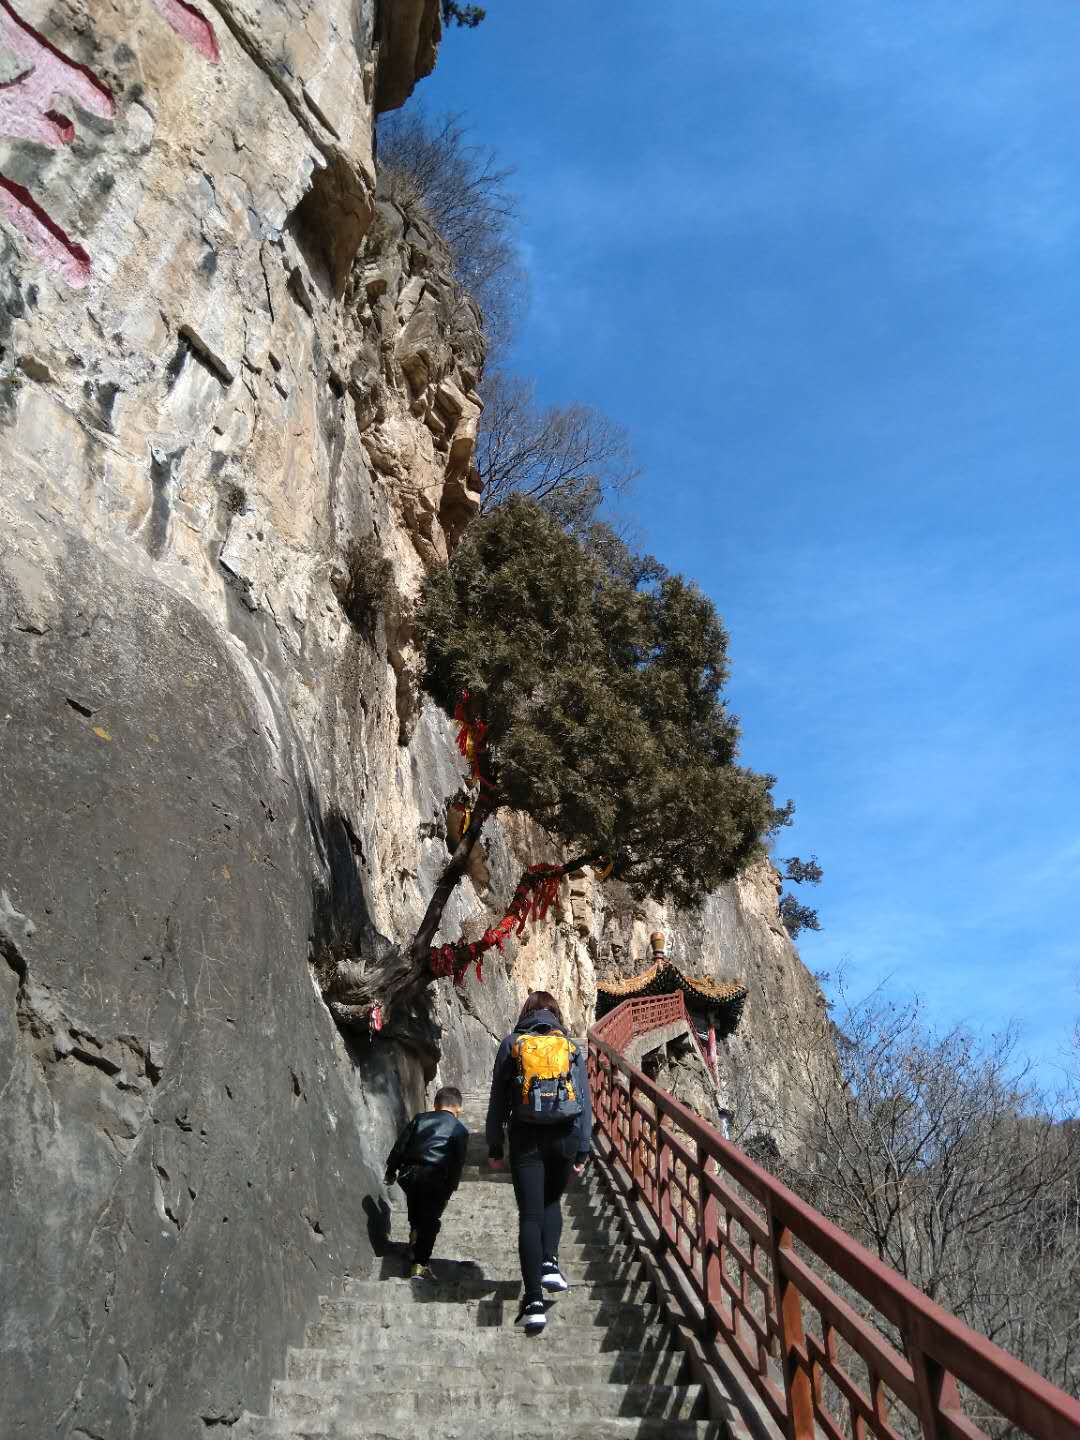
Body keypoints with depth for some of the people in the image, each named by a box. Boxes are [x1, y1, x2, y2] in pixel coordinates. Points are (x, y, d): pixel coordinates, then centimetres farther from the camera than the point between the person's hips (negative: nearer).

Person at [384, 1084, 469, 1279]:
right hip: (435, 1177, -3)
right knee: (430, 1221, 7)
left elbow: (400, 1145, 14)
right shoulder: (460, 1130, 13)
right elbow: (457, 1165, 9)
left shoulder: (420, 1118, 19)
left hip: (409, 1173, 3)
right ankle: (419, 1265, 3)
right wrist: (449, 1191, 14)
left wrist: (391, 1170, 21)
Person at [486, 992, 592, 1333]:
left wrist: (494, 1147, 11)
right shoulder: (572, 1047, 8)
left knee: (530, 1215, 3)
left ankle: (534, 1301, -3)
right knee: (553, 1201, 23)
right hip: (565, 1137, 1)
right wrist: (583, 1150, 6)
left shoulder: (512, 1044, 5)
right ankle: (549, 1263, 1)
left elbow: (498, 1101, 5)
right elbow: (584, 1102, 3)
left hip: (526, 1138, -1)